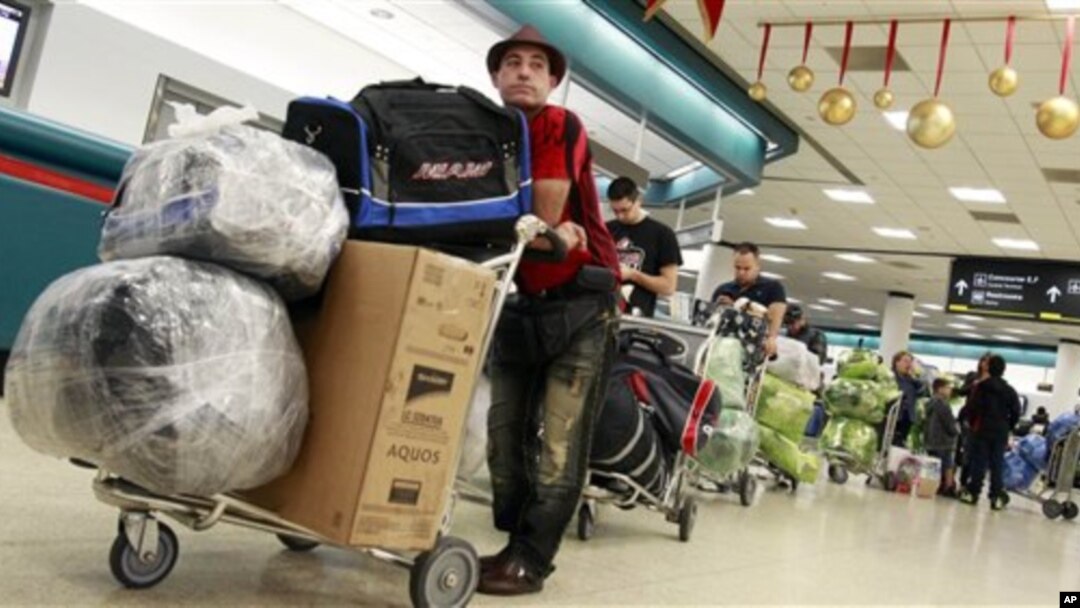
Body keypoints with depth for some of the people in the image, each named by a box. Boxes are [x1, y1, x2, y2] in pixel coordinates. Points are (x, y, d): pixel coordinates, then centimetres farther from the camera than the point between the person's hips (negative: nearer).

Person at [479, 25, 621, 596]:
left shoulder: (559, 124, -8)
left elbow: (542, 215, -16)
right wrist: (546, 232, -15)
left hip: (580, 300, -7)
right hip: (519, 301, 7)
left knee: (559, 442, -7)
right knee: (505, 435, 6)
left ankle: (530, 560, -2)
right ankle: (515, 545, 17)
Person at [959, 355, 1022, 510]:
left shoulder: (982, 386, -4)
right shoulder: (1010, 391, 6)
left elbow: (974, 407, -9)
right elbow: (1016, 413, 5)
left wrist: (972, 423, 4)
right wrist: (1007, 427, 15)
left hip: (982, 429, -2)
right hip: (1001, 432, 2)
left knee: (979, 462, 1)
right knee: (997, 464, 4)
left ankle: (973, 492, 1)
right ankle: (996, 496, 1)